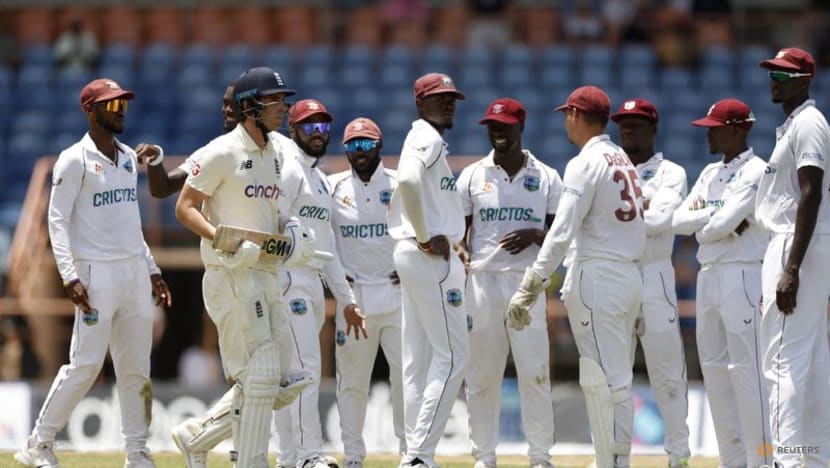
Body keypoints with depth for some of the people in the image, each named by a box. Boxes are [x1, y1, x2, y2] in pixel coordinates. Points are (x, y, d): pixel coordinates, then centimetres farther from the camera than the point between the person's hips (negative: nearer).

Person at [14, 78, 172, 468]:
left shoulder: (129, 158, 16)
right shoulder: (74, 160, -7)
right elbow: (57, 221, -11)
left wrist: (151, 269, 19)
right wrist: (70, 277, -21)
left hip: (135, 271, 7)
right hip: (97, 273, -7)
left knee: (136, 369, 6)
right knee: (86, 363, -10)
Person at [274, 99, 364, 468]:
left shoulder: (322, 181, 22)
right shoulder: (288, 171, -7)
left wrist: (345, 299, 20)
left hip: (314, 284, 9)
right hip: (288, 280, -9)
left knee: (292, 373, 9)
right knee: (305, 366, -14)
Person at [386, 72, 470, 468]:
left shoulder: (423, 140, 20)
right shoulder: (427, 139, -11)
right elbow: (408, 180, -30)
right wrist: (426, 238, -21)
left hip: (413, 256, 10)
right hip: (431, 257, -10)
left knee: (418, 359, 9)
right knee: (452, 355, -10)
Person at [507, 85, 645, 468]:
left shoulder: (586, 163, -10)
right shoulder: (624, 161, 16)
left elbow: (562, 232, -18)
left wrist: (529, 287, -20)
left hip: (597, 277, -9)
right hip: (631, 275, 9)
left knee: (607, 379, -10)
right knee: (612, 379, 12)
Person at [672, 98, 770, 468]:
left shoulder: (755, 172, -9)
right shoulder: (710, 174, 17)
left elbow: (723, 224, -19)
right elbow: (680, 221, 7)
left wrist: (702, 225, 0)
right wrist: (716, 218, -8)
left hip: (742, 275, -9)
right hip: (708, 276, 9)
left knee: (745, 368, -11)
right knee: (714, 368, 8)